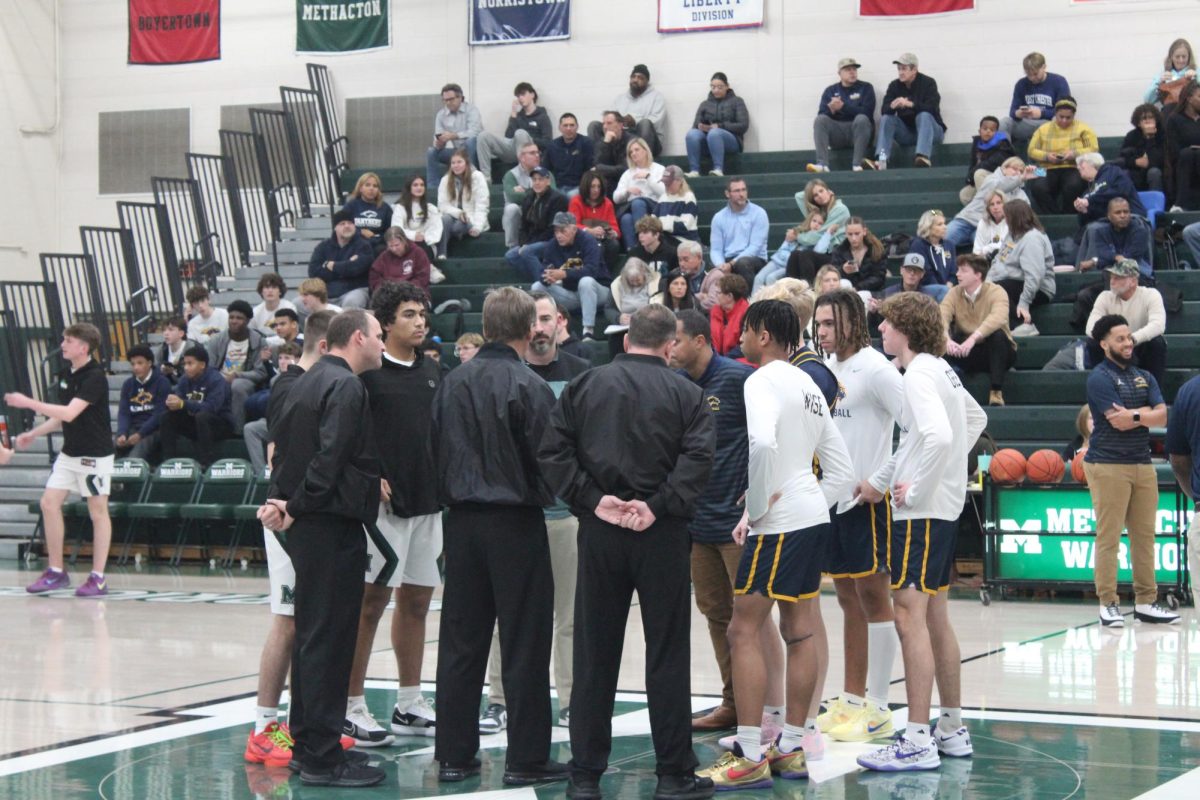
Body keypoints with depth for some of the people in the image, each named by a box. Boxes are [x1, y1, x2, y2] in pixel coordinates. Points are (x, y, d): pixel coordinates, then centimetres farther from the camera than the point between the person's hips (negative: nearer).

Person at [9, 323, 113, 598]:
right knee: (49, 503, 2)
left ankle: (98, 578, 5)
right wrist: (34, 433, 15)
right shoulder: (67, 374, 7)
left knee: (97, 512, 0)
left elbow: (70, 413, -27)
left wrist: (28, 403, -25)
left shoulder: (94, 377, -18)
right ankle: (56, 572, 10)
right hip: (69, 452, 8)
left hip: (95, 454, -8)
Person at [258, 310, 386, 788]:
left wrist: (280, 499, 7)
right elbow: (330, 458, -22)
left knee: (312, 636, 16)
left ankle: (306, 743, 24)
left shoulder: (307, 382, 15)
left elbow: (283, 446, 17)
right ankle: (322, 758, -3)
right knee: (329, 638, -6)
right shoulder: (346, 387, -15)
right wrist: (296, 508, -13)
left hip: (306, 524, 10)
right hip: (334, 523, -10)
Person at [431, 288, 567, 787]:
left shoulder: (453, 383, 4)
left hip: (462, 521, 5)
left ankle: (454, 755, 15)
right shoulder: (528, 387, -13)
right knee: (524, 646, 2)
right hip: (515, 522, -5)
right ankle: (525, 759, 5)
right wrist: (545, 496, 10)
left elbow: (436, 451, 10)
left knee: (460, 643, 10)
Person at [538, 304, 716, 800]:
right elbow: (699, 457, -15)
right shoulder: (685, 393, -1)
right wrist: (659, 506, -14)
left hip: (598, 533, 2)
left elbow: (552, 452, -3)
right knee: (667, 655, 4)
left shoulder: (584, 386, 6)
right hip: (662, 536, -2)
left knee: (594, 656, 8)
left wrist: (592, 500, -6)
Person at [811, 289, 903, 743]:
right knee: (848, 598, 12)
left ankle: (877, 709, 1)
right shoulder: (823, 368, 12)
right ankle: (851, 699, 19)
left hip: (867, 499, -8)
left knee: (871, 595, -3)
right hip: (833, 498, 8)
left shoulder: (875, 369, -12)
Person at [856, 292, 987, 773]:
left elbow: (939, 437, -30)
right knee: (934, 616, 15)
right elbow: (975, 418, 29)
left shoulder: (918, 376, -15)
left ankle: (918, 742, -9)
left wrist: (916, 490, -18)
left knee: (910, 617, -9)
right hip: (945, 505, 10)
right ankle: (953, 730, 23)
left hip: (921, 512, -10)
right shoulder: (941, 370, 13)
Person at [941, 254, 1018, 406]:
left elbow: (998, 318, -35)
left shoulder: (996, 292, -14)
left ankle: (996, 392, -33)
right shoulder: (954, 294, -3)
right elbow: (941, 317, -20)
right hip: (965, 355, 3)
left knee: (997, 334, -35)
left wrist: (973, 338, -49)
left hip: (995, 352, -3)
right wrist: (947, 340, -42)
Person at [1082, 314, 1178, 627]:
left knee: (1144, 534, 7)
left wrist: (1133, 415, -13)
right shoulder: (1100, 378, -6)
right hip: (1108, 465, -6)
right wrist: (1148, 413, -1)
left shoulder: (1144, 377, 15)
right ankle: (1108, 604, -1)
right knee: (1108, 536, -5)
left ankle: (1146, 602, 11)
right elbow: (1118, 421, -15)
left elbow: (1161, 416, 2)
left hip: (1143, 464, 7)